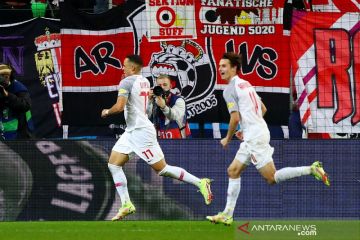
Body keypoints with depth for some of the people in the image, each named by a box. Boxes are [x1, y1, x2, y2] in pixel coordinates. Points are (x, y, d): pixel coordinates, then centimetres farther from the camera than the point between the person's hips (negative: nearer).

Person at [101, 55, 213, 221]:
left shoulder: (126, 82, -15)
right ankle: (126, 204, 4)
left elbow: (119, 107, -23)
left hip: (140, 132, -10)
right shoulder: (145, 81, 11)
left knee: (162, 169, -6)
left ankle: (200, 183, -2)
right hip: (131, 131, 10)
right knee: (113, 164, 7)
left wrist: (107, 112, -6)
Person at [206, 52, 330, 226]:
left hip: (254, 138, -10)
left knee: (272, 178, -9)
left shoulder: (230, 89, -10)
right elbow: (263, 109, 24)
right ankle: (227, 215, 11)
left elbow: (235, 118, -17)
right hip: (256, 135, 10)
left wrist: (227, 138, -2)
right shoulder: (246, 84, 18)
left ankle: (311, 170, -13)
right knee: (233, 171, 12)